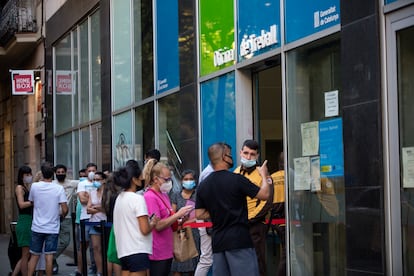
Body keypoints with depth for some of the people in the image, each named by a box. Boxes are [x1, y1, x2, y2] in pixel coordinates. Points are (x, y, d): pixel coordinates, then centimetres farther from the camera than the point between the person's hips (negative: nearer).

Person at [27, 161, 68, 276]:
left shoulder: (34, 186, -4)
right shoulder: (59, 188, -10)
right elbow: (65, 210, -11)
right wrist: (61, 215, 11)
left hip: (37, 227, 2)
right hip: (52, 228, -2)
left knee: (34, 256, 10)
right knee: (49, 256, 2)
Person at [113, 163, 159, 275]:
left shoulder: (119, 198, 12)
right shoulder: (138, 198, -11)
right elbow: (145, 230, -15)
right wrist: (153, 223, 4)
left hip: (123, 250, 8)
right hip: (138, 251, -8)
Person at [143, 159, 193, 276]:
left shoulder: (164, 195, 13)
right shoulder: (150, 197, -13)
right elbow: (158, 226, -18)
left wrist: (179, 220, 6)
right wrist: (178, 215, -17)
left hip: (166, 251, 9)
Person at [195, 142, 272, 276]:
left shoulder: (203, 185, 7)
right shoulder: (237, 179, -10)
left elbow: (199, 214, 10)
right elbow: (264, 194, -5)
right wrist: (264, 175, 12)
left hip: (217, 241, 6)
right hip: (239, 240, -6)